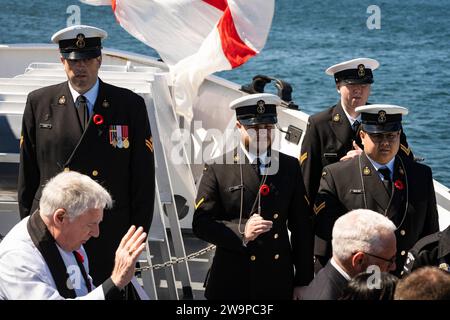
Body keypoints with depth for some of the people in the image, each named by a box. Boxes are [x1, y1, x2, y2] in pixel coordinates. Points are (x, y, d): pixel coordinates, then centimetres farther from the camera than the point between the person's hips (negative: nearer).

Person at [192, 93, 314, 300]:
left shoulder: (290, 167, 7)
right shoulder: (218, 170, -3)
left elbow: (302, 227, 8)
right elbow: (201, 223, -5)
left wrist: (303, 281, 5)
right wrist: (241, 233, -20)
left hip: (279, 283, 2)